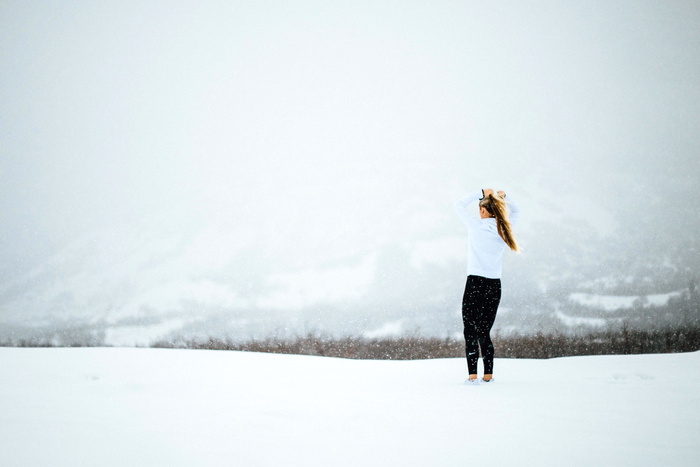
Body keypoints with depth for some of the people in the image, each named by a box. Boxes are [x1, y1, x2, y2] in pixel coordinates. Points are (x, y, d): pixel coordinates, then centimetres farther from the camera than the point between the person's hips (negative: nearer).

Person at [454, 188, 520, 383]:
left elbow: (459, 205, 6)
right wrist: (503, 197, 10)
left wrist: (481, 193, 5)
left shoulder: (477, 226, -8)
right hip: (495, 285, 5)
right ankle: (488, 374, 10)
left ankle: (472, 375, -7)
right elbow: (516, 211, 26)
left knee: (470, 331, -1)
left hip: (475, 283, -5)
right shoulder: (504, 229, 4)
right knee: (484, 332, 12)